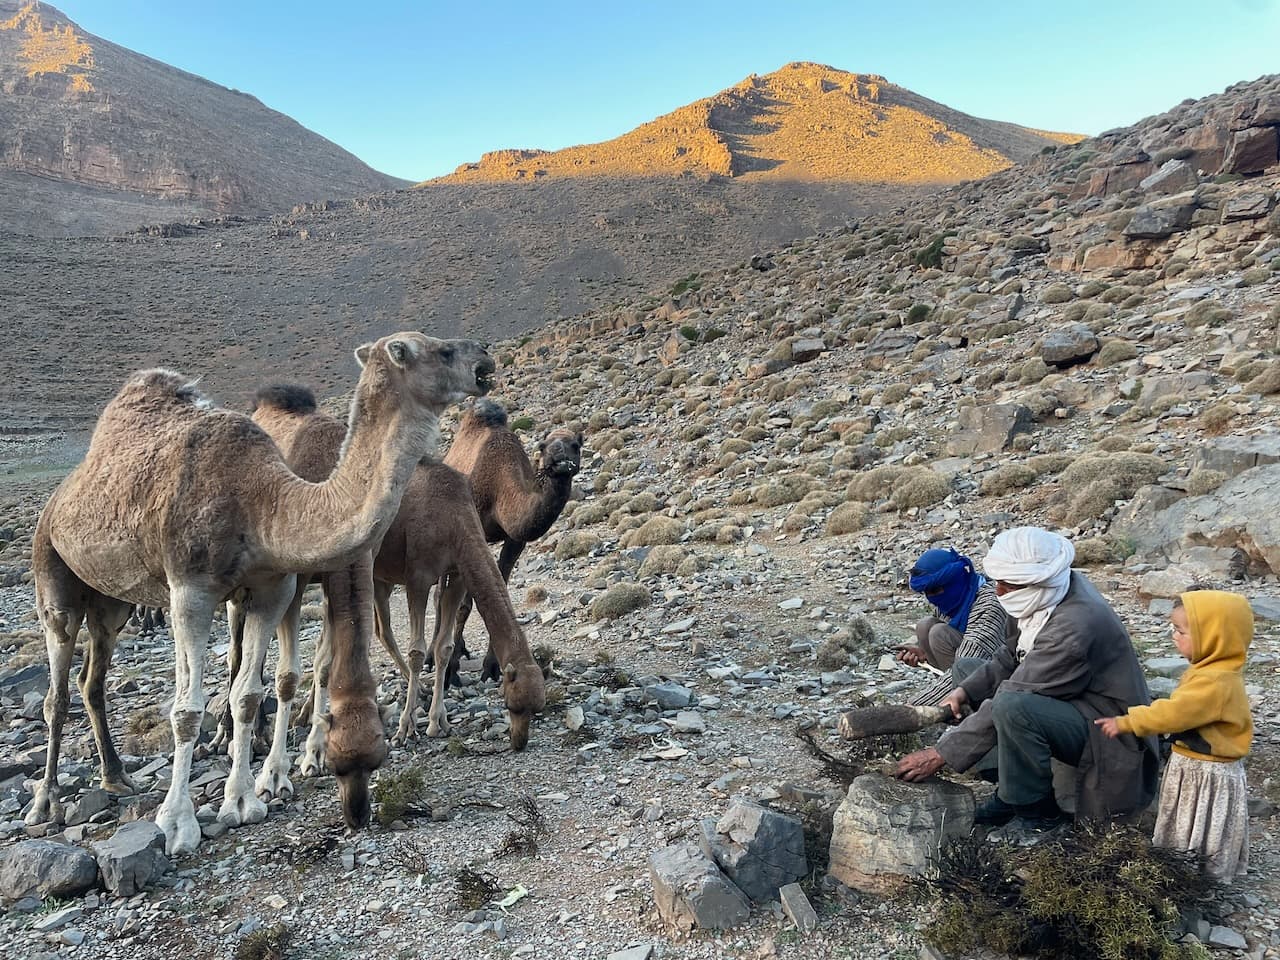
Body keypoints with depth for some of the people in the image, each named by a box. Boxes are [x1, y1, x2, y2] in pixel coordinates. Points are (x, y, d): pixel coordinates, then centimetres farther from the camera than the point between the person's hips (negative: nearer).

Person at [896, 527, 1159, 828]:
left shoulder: (1072, 629, -32)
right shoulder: (1060, 588, -5)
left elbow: (1012, 703, -29)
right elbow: (1014, 656, 7)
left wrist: (941, 754, -22)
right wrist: (965, 691, -8)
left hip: (1108, 732, -10)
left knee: (1013, 707, -36)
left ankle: (1037, 810, -10)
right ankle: (1013, 792, 4)